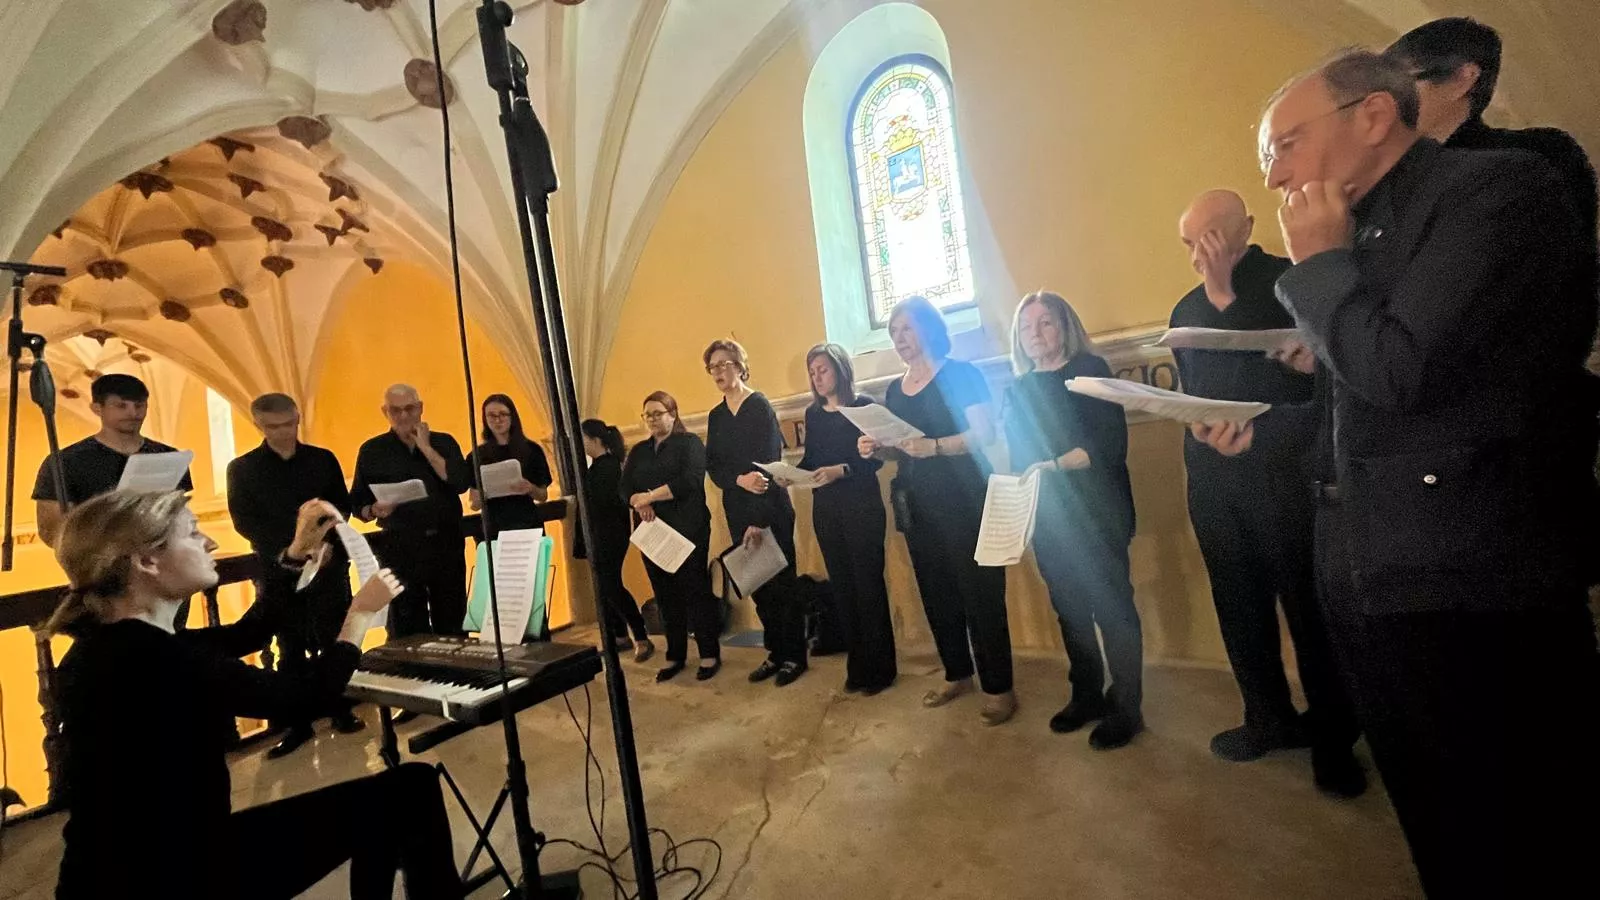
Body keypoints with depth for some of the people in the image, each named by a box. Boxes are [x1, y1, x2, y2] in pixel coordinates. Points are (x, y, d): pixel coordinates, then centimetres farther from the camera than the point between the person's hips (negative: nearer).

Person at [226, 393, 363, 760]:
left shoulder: (323, 459, 6)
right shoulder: (242, 469, 2)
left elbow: (342, 506, 6)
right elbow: (244, 522, -2)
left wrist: (329, 542, -11)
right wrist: (287, 551, -16)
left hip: (329, 563, 0)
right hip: (277, 569, 0)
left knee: (333, 640, 4)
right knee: (291, 647, 6)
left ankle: (342, 710, 16)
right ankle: (298, 723, 15)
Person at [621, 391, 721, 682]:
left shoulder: (689, 443, -1)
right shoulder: (638, 451, 16)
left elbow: (691, 480, -17)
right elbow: (623, 488, 6)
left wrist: (651, 495, -17)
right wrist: (638, 502, -16)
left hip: (687, 529, -5)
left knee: (695, 590, -1)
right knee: (665, 595, 10)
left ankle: (709, 653, 10)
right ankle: (675, 655, 21)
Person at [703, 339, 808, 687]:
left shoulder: (759, 406, -8)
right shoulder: (715, 416, 12)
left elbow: (768, 463, -16)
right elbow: (712, 466, 4)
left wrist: (759, 519, -21)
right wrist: (739, 479, -19)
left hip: (770, 510, -6)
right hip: (737, 511, 6)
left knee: (781, 581, 1)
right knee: (757, 584, 11)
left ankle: (794, 655, 14)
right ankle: (776, 652, 23)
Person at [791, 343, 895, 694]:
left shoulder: (863, 405, -4)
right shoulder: (813, 414, 12)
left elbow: (875, 457, -11)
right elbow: (810, 460, 10)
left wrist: (841, 470, -25)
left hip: (862, 506, -5)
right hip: (825, 510, 5)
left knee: (868, 584, 1)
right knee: (842, 586, 9)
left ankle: (880, 668, 14)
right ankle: (857, 666, 21)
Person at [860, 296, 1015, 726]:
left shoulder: (960, 373, -4)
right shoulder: (895, 390, 14)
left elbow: (984, 432, -15)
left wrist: (933, 446, -29)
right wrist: (876, 448, -3)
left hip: (963, 498, -6)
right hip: (917, 504, 7)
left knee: (979, 592, -3)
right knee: (936, 593, 12)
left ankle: (999, 687, 9)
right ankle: (957, 675, 28)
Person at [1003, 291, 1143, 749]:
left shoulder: (1090, 370, -4)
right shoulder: (1018, 389, 10)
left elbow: (1110, 445, -14)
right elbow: (1018, 458, 10)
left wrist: (1054, 466, -22)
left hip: (1095, 510, -5)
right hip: (1047, 518, 5)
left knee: (1112, 605, 1)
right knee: (1068, 608, 13)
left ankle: (1126, 707, 16)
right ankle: (1086, 695, 29)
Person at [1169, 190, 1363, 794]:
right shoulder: (1186, 309, 14)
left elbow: (1289, 369, -14)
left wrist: (1224, 296, -14)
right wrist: (1202, 455, 12)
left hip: (1284, 470, -5)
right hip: (1213, 477, 5)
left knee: (1309, 606, 1)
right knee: (1239, 607, 11)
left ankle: (1332, 737, 17)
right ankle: (1270, 719, 26)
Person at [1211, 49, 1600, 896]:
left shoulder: (1500, 186, -9)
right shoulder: (1362, 236, 15)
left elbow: (1404, 374, -22)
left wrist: (1320, 262, -9)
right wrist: (1259, 429, 7)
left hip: (1472, 584, -8)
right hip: (1366, 581, 8)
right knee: (1435, 823, 21)